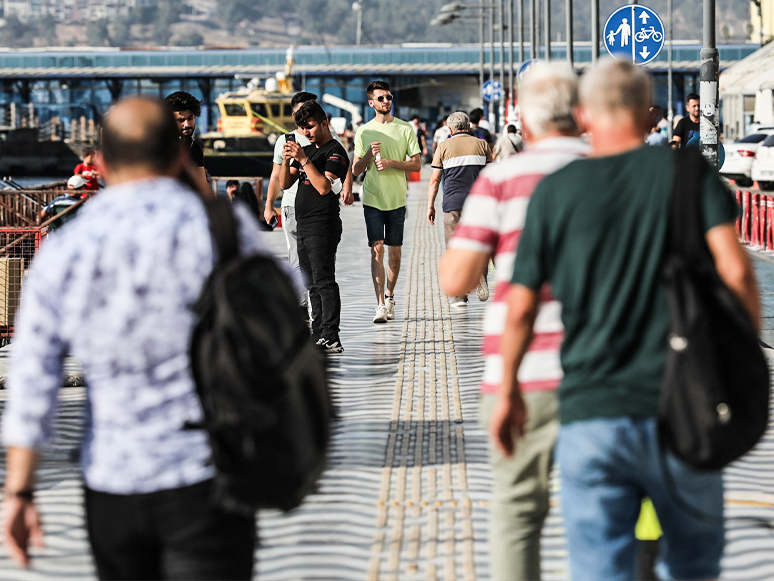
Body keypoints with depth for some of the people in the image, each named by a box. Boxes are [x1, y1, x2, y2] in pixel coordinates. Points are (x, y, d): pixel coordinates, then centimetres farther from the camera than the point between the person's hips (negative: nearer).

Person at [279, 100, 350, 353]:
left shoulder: (335, 152, -8)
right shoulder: (308, 150, 18)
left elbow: (324, 186, -21)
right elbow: (285, 183, 16)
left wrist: (304, 160, -20)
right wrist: (287, 160, -2)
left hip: (323, 225, -9)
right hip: (305, 225, 9)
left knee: (324, 281, -13)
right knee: (313, 284, 11)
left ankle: (331, 338, -16)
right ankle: (318, 336, 15)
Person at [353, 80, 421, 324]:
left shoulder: (405, 129, 3)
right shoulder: (363, 132, 6)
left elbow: (417, 164, 2)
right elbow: (356, 170, 7)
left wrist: (391, 163, -12)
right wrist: (369, 154, -12)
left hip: (397, 199, 0)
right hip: (372, 198, 0)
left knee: (394, 251, 6)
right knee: (377, 249, -10)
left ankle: (390, 297, 25)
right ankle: (381, 305, -13)